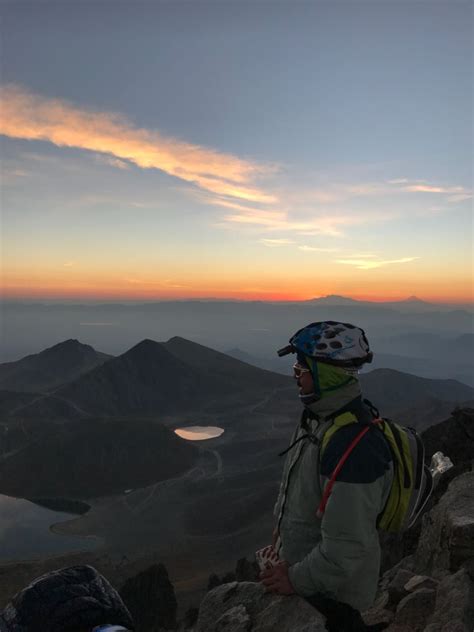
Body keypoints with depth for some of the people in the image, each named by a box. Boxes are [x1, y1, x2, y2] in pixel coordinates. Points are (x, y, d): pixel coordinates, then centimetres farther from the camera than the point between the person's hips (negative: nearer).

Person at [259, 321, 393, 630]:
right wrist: (283, 525, 17)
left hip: (333, 590, -9)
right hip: (301, 558, 9)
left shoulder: (353, 449, -36)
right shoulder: (320, 416, -6)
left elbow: (347, 546, -31)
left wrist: (298, 579, -19)